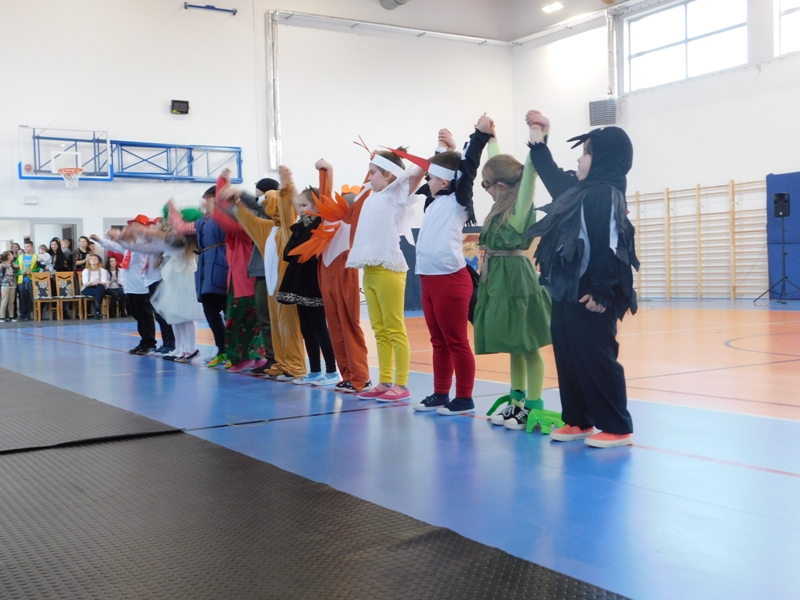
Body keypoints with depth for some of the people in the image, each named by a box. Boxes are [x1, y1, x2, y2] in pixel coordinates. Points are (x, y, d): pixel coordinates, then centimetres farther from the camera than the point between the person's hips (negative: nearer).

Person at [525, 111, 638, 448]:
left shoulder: (607, 194, -14)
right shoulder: (578, 190, 14)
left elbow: (609, 247, -22)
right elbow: (553, 177, 34)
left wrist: (602, 292, -26)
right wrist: (538, 143, 35)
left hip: (589, 296, -10)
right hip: (568, 293, 10)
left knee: (597, 360, -4)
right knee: (568, 358, 13)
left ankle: (617, 428, 6)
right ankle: (578, 421, 23)